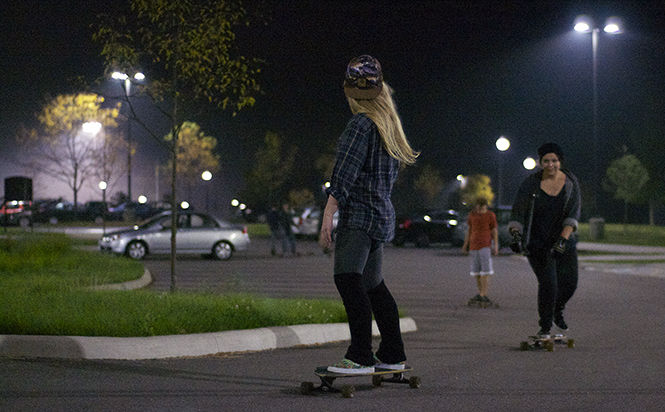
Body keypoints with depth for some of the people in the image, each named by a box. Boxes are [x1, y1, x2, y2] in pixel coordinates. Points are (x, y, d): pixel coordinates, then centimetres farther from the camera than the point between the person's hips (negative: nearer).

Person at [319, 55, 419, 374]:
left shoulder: (361, 124, -11)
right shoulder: (389, 123, 15)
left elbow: (345, 173, -17)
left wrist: (328, 215, -19)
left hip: (358, 216, -10)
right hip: (382, 215, 10)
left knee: (348, 279, -17)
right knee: (374, 285, 16)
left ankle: (360, 356, -25)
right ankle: (392, 355, 22)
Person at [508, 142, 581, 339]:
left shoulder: (571, 182, -4)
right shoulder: (530, 184, -9)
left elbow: (574, 213, -13)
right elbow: (518, 213, -10)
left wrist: (563, 239, -25)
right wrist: (516, 235, -27)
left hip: (564, 239, 3)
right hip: (537, 240, -3)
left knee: (569, 282, -2)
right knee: (548, 283, -14)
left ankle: (558, 311, 31)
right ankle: (545, 326, 3)